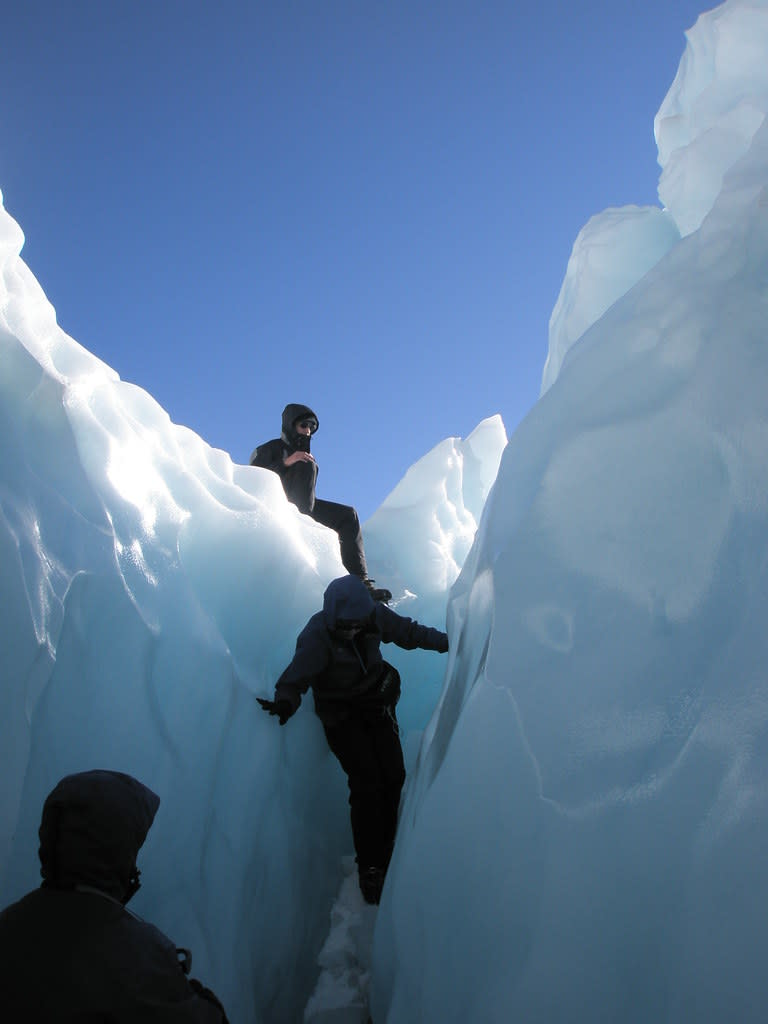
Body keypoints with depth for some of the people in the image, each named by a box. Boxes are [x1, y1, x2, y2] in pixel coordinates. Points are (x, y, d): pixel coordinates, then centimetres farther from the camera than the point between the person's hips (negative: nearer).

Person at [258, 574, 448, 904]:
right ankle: (370, 867, -2)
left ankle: (385, 847, 17)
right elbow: (297, 676, -32)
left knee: (393, 776, -3)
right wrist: (285, 701, -52)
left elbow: (408, 631, 5)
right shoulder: (316, 636, -26)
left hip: (377, 703, 4)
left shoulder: (375, 615, -13)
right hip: (342, 717, -4)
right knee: (366, 785, -14)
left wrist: (447, 641, 10)